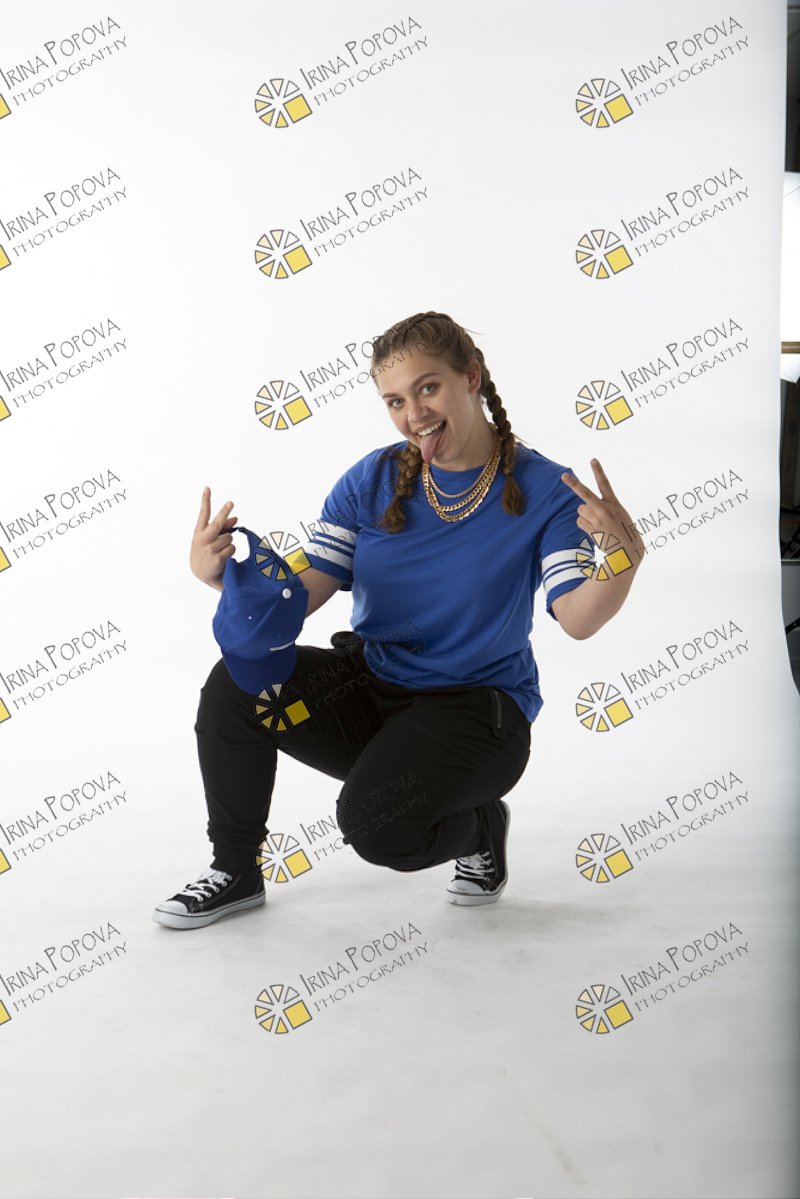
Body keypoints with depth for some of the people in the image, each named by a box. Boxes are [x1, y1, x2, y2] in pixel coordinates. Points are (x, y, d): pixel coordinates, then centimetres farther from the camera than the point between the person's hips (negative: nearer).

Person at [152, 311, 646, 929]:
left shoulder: (542, 489, -8)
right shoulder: (373, 479, 1)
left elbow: (578, 619, -18)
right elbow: (300, 592, -7)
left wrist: (624, 559, -38)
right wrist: (221, 573, -25)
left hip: (475, 708, -4)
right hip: (369, 686, 4)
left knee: (376, 826, -30)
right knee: (239, 680, -22)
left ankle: (480, 826, 7)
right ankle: (235, 871, 0)